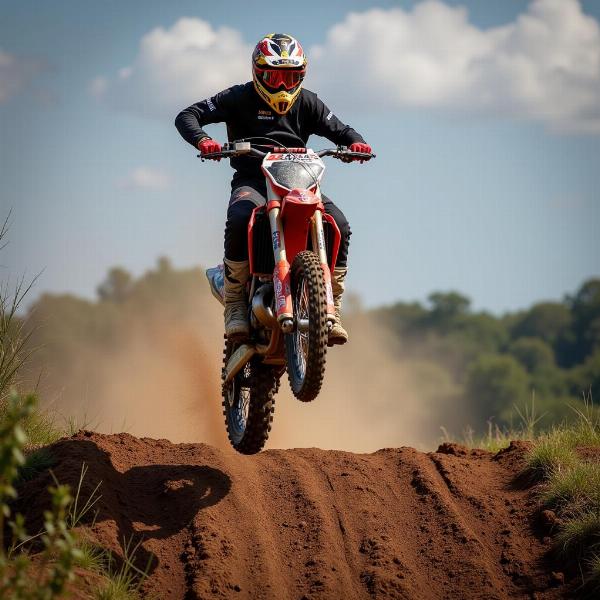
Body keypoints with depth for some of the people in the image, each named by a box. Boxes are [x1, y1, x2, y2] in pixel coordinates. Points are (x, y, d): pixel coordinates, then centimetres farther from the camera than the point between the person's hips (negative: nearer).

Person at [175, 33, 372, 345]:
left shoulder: (307, 102, 14)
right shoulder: (240, 98, 4)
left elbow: (338, 129, 16)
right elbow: (187, 116, -1)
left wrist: (355, 142, -9)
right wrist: (202, 140, -24)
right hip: (252, 180, -3)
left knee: (339, 226, -22)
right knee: (239, 220, -37)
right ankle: (234, 306, -25)